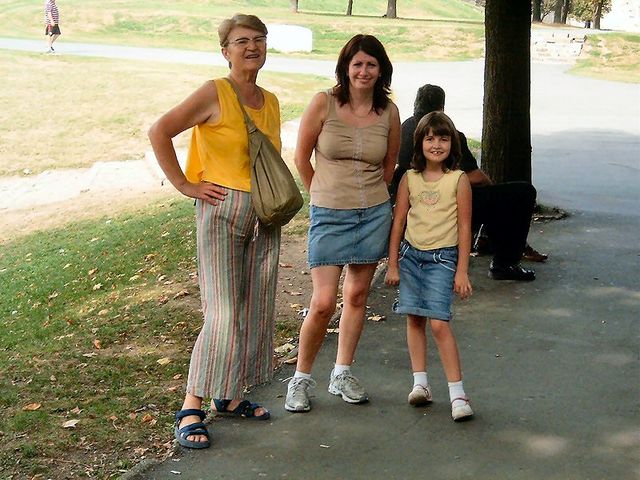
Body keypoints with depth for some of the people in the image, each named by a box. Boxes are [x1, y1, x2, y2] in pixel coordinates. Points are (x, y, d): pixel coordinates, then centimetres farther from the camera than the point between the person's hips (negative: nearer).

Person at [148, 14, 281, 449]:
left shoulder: (270, 102, 11)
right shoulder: (215, 94, -8)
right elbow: (160, 132, -12)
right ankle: (191, 410, -3)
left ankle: (230, 397, 23)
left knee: (256, 312, 10)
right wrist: (185, 186, -13)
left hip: (265, 218, 7)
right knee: (223, 316, -11)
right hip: (222, 213, -7)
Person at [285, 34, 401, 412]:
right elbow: (302, 158, 2)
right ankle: (301, 378, 11)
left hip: (374, 214, 3)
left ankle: (342, 374, 26)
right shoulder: (324, 103, -7)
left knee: (357, 296, 11)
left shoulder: (389, 112, 1)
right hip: (329, 216, -3)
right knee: (323, 303, -8)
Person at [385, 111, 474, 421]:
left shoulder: (458, 180, -5)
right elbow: (398, 222, 7)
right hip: (411, 255, 4)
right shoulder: (410, 178, 3)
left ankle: (457, 393, -8)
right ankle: (420, 383, 15)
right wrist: (392, 264, 6)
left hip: (442, 258, -4)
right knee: (414, 318, 6)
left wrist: (462, 270, -5)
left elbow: (464, 227, -3)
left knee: (438, 323, -12)